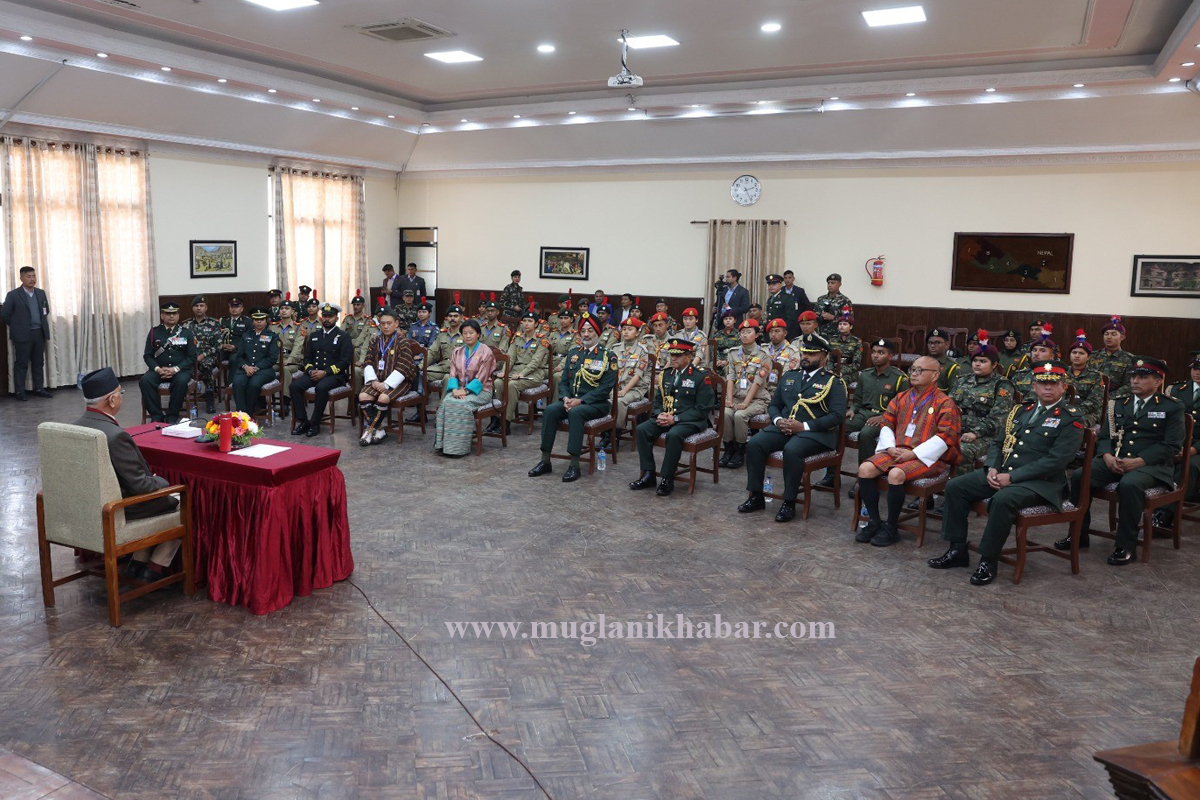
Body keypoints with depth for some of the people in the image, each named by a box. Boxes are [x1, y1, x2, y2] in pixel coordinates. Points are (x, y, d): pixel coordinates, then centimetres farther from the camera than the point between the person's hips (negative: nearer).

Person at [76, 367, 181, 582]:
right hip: (120, 512, -8)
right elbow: (140, 484, -24)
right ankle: (154, 569, 15)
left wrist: (152, 478, 7)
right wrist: (162, 482, -3)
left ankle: (138, 563, 27)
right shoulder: (115, 435, -30)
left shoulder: (78, 426, -3)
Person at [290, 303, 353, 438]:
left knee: (321, 387, -36)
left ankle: (315, 424, -22)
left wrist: (325, 372, -17)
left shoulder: (344, 337, 2)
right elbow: (307, 357, 19)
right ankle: (303, 421, -14)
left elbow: (345, 361, -8)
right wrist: (311, 370, -4)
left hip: (335, 375, -5)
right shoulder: (314, 335, 19)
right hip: (314, 373, 5)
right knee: (295, 386, -21)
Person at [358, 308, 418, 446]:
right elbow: (368, 362, 8)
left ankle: (371, 429, -12)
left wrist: (386, 384, -18)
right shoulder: (375, 342, 13)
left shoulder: (404, 342, -4)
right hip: (378, 381, 5)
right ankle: (379, 430, -16)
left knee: (383, 398, -32)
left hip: (398, 381, -5)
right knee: (362, 396, -23)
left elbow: (402, 367, -12)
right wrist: (373, 380, -10)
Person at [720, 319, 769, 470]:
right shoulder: (733, 353, 11)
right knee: (725, 413, -28)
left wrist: (746, 402, -21)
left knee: (740, 415, -31)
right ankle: (728, 449, -11)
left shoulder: (763, 355, -2)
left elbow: (757, 382, -11)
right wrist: (729, 399, -14)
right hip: (736, 396, 3)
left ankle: (740, 452, -13)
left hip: (757, 399, -3)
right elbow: (730, 378, 1)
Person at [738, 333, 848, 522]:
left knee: (792, 450, -35)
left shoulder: (833, 382, 1)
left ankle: (789, 503, -21)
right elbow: (774, 405, 21)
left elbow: (837, 415, -10)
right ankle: (756, 496, -8)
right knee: (754, 444, -19)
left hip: (815, 433, -5)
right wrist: (778, 420, -4)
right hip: (784, 427, 6)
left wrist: (804, 426, -18)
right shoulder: (789, 376, 19)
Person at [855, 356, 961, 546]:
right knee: (864, 469, -18)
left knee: (895, 474, -34)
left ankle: (891, 529, -16)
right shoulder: (901, 398, 16)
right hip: (896, 451, 6)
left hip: (925, 457, -6)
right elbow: (887, 424, 16)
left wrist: (913, 453, -17)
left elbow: (945, 437, -11)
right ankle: (874, 522, -6)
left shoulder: (944, 403, -3)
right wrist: (890, 447, -4)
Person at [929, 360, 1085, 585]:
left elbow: (1056, 460, -15)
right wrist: (992, 468, -4)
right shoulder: (1019, 411, 16)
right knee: (955, 486, -8)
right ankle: (957, 550, 0)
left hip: (1040, 482, -7)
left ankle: (988, 562, -20)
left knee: (1003, 499, -36)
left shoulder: (1071, 418, -5)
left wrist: (1012, 477, -19)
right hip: (1001, 473, 7)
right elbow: (997, 443, 18)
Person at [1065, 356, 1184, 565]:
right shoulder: (1118, 404, 17)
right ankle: (1079, 534, -7)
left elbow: (1171, 445, -6)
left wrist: (1138, 461, -18)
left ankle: (1126, 546, -24)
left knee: (1129, 484, -37)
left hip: (1151, 465, -4)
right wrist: (1108, 457, -10)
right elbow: (1104, 437, 13)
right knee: (1078, 476, -21)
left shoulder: (1172, 407, 4)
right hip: (1115, 461, 5)